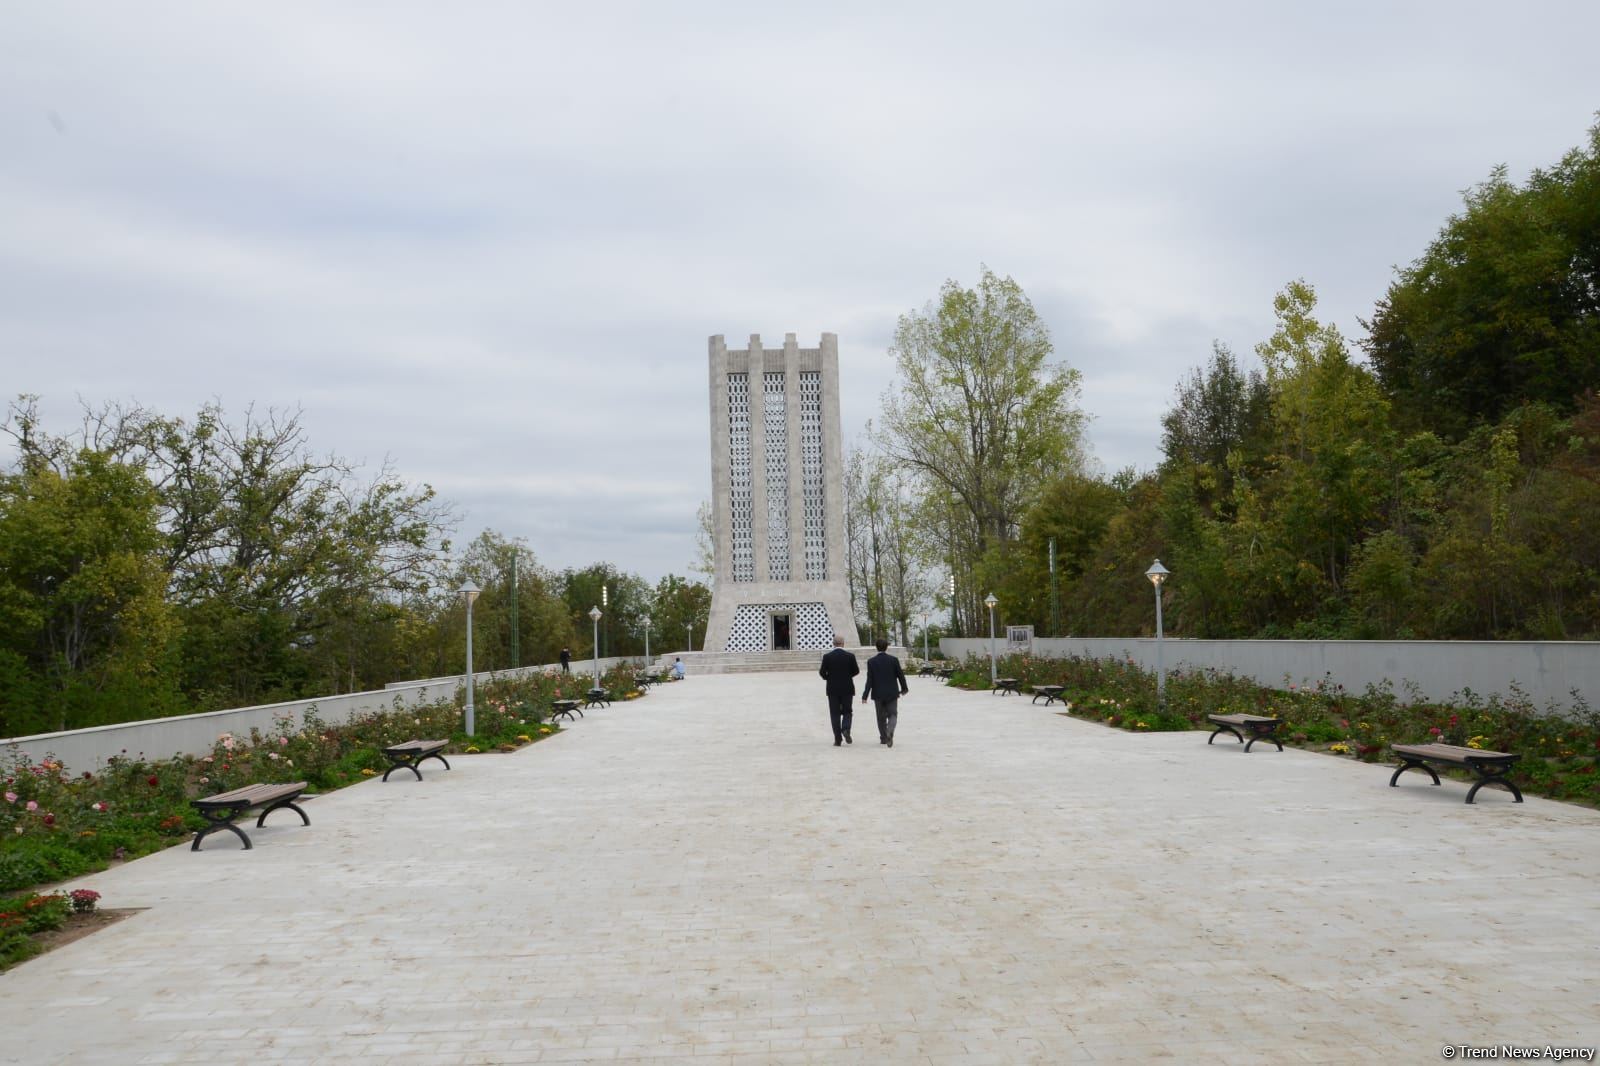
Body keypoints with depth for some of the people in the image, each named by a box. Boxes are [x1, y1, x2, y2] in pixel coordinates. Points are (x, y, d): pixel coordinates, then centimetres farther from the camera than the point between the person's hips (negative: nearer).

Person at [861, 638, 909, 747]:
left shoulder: (871, 661, -8)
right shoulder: (893, 660, -7)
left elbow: (869, 680, -10)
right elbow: (900, 675, -1)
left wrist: (865, 696, -8)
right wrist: (904, 688, 16)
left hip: (878, 694, 1)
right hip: (892, 693, -1)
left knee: (881, 717, 14)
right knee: (893, 714, 6)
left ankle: (883, 738, 21)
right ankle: (889, 732, -19)